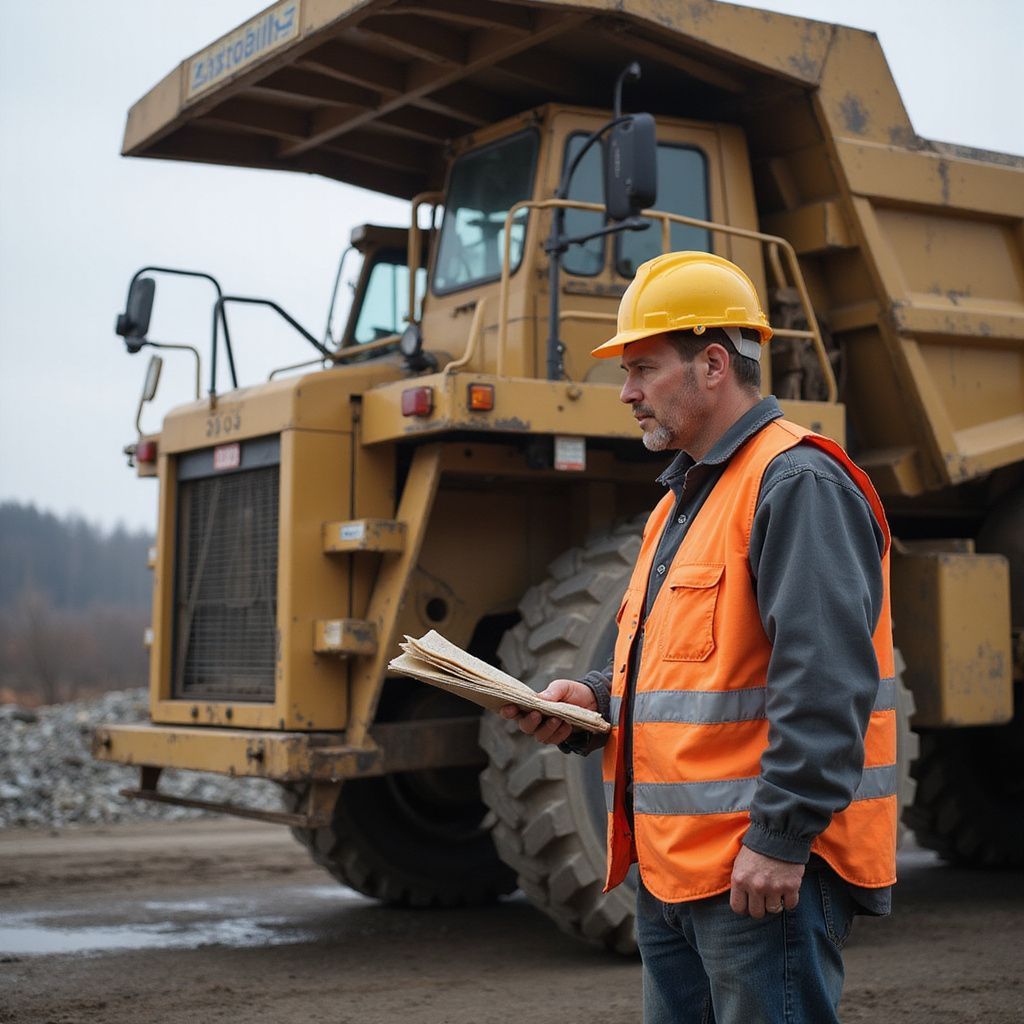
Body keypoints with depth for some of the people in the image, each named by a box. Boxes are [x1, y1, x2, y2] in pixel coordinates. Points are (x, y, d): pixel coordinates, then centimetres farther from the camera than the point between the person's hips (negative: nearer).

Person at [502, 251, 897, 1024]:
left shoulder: (797, 484, -14)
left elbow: (826, 680, -22)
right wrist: (595, 701, 7)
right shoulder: (683, 502, 19)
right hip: (675, 865, 10)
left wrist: (780, 839, -23)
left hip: (768, 868, -10)